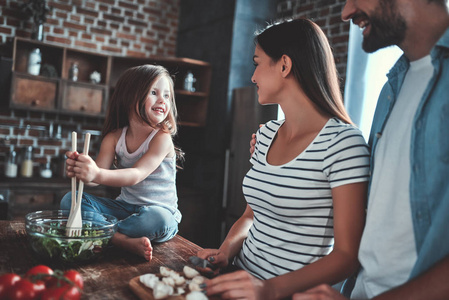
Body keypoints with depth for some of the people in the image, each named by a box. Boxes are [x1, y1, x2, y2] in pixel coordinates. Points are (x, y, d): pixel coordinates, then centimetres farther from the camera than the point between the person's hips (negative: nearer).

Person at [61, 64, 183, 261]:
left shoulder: (162, 138, -14)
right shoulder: (114, 138, 1)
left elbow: (137, 175, -27)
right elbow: (98, 175, -9)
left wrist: (97, 174, -43)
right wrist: (78, 170, -33)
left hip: (160, 210, -4)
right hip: (124, 207, 5)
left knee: (156, 219, -39)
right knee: (69, 200, -11)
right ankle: (124, 240, -28)